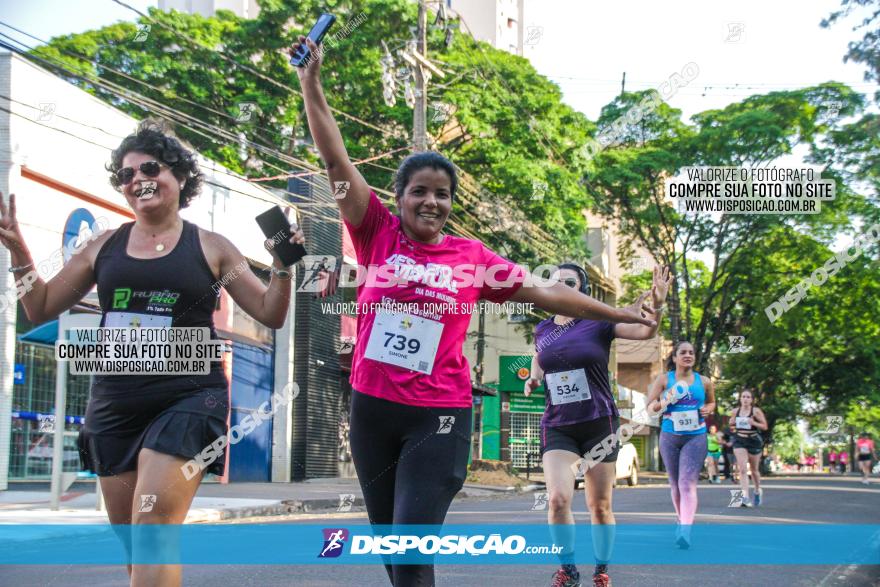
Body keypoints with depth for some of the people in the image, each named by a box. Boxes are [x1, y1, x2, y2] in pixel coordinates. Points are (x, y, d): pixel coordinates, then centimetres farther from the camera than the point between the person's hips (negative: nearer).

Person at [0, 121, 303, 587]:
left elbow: (270, 314, 6)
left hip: (187, 399, -4)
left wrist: (282, 265, -10)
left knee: (153, 525, -19)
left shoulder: (210, 248, 3)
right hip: (114, 404, 4)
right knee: (132, 543, 9)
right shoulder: (104, 246, 10)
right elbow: (41, 310, 16)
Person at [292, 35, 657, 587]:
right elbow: (336, 160, -4)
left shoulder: (472, 257, 1)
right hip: (372, 408, 2)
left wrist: (619, 314, 11)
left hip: (440, 415, -2)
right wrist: (312, 81, -9)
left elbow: (544, 292, 8)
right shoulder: (379, 236, 0)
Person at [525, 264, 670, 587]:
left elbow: (645, 331, -17)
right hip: (557, 426, 2)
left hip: (599, 424, -1)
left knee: (600, 506, 5)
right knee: (558, 498, -16)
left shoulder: (599, 323, -5)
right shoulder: (542, 329, 5)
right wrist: (534, 378, 4)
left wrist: (657, 305, -36)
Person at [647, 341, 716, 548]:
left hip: (696, 437, -1)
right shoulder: (664, 379, 1)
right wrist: (665, 401, -18)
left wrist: (708, 409, -1)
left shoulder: (704, 382, 5)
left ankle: (685, 531, -25)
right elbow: (649, 406, 1)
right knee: (675, 483, 12)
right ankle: (681, 520, 34)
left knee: (688, 483, -15)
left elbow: (711, 402, 22)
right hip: (670, 437, 1)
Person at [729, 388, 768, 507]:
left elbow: (765, 426, -6)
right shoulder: (735, 411, 3)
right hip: (739, 441, 1)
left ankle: (758, 491, 41)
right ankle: (745, 497, -19)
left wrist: (754, 423, -22)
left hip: (754, 440, -1)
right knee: (742, 469, -14)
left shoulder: (756, 411, -7)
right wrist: (733, 427, -5)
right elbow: (731, 424, 18)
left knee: (754, 470, 14)